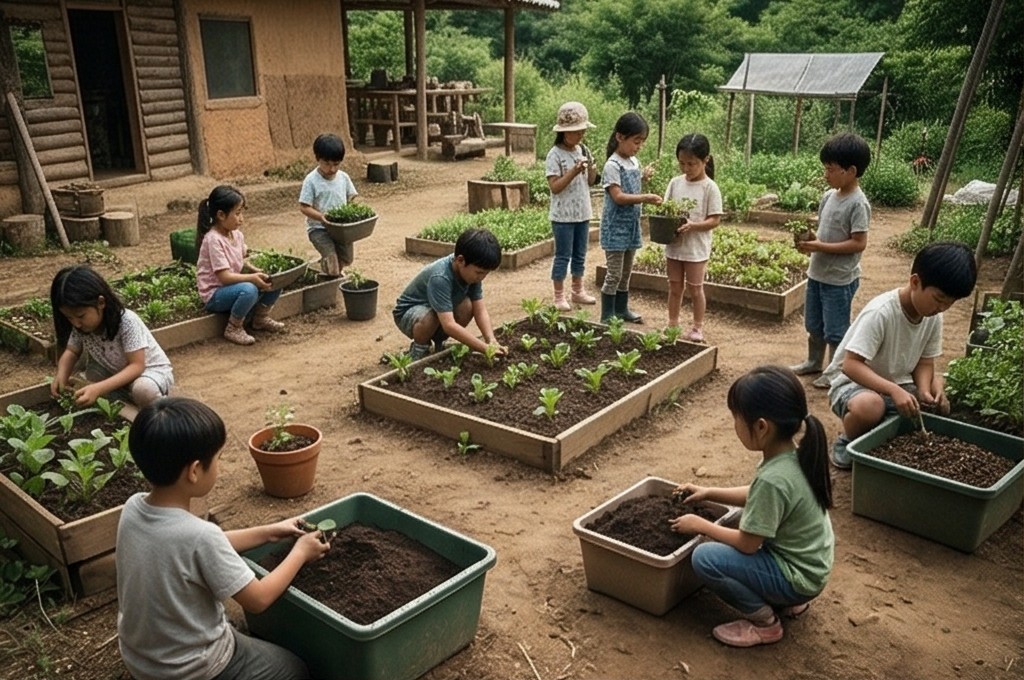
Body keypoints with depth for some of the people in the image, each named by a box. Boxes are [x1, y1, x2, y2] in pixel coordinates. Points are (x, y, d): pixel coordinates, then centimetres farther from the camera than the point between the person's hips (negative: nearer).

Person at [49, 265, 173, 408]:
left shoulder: (127, 322, -30)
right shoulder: (81, 324, -13)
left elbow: (137, 366, -31)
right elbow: (71, 352, 2)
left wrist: (98, 389, -42)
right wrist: (61, 375, -21)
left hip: (151, 371, -7)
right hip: (117, 375, 7)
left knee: (143, 389, -38)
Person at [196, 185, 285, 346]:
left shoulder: (237, 235, 2)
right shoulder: (214, 239, -22)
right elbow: (224, 277, -25)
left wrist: (257, 271, -5)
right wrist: (252, 277, -32)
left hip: (233, 285, 8)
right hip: (215, 294, -8)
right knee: (249, 290, -36)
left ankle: (260, 317, 15)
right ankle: (234, 329, -13)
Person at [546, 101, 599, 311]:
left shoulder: (583, 151, 6)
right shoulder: (555, 155, -13)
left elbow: (590, 182, 10)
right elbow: (555, 187, -18)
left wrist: (592, 170, -10)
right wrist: (573, 172, -27)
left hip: (583, 213, 6)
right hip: (563, 215, -6)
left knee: (580, 255, 15)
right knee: (563, 256, 2)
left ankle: (578, 290, 29)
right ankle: (559, 296, 12)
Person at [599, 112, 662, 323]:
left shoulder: (634, 162, 9)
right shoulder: (612, 165, -16)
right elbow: (618, 197, -22)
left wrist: (643, 178, -2)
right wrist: (646, 198, -27)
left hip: (631, 225, 8)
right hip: (615, 227, -8)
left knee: (626, 272, 16)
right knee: (614, 275, -3)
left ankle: (621, 309, 29)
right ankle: (607, 316, 6)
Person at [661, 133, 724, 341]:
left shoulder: (710, 187, -11)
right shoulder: (675, 182, 2)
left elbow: (715, 220, -11)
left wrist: (693, 225, -27)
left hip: (696, 248, -4)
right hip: (674, 244, 4)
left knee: (695, 288, 8)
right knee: (674, 287, 15)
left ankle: (698, 327, 21)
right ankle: (672, 323, 28)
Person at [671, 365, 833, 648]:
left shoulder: (773, 479, -32)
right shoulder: (794, 456, -5)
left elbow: (747, 544, -21)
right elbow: (756, 495, 14)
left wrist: (700, 525, -8)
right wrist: (709, 493, 10)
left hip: (798, 577, -9)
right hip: (810, 562, 9)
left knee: (705, 558, -18)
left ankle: (764, 621, 0)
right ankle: (788, 600, 20)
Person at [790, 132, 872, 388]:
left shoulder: (857, 203, -19)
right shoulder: (829, 196, 4)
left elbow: (858, 243, -21)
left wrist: (820, 247, -23)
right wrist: (808, 240, -6)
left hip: (840, 279, -8)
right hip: (817, 273, 8)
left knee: (835, 330, 4)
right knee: (814, 325, 22)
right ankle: (813, 362, 39)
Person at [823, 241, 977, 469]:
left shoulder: (934, 317, -6)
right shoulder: (880, 312, -27)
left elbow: (924, 362, 1)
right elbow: (851, 365, -30)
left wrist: (925, 392, -20)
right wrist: (894, 390, -40)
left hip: (898, 384, 8)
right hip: (853, 382, -8)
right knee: (869, 405, -39)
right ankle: (846, 443, -5)